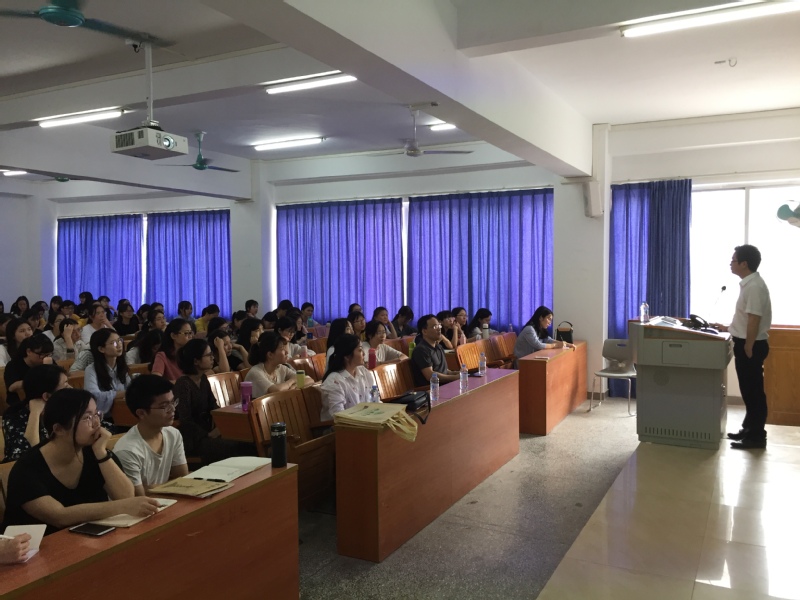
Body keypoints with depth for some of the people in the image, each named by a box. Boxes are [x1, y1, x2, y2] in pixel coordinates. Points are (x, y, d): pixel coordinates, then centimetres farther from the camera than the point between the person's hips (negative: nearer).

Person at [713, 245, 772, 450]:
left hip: (751, 346, -10)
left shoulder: (754, 286, -20)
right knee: (748, 390, 17)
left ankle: (756, 437, 7)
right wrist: (728, 328, 23)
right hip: (746, 344, 10)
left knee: (753, 391, -2)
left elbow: (754, 321, -22)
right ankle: (749, 429, 28)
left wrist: (747, 349, -21)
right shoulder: (748, 284, 12)